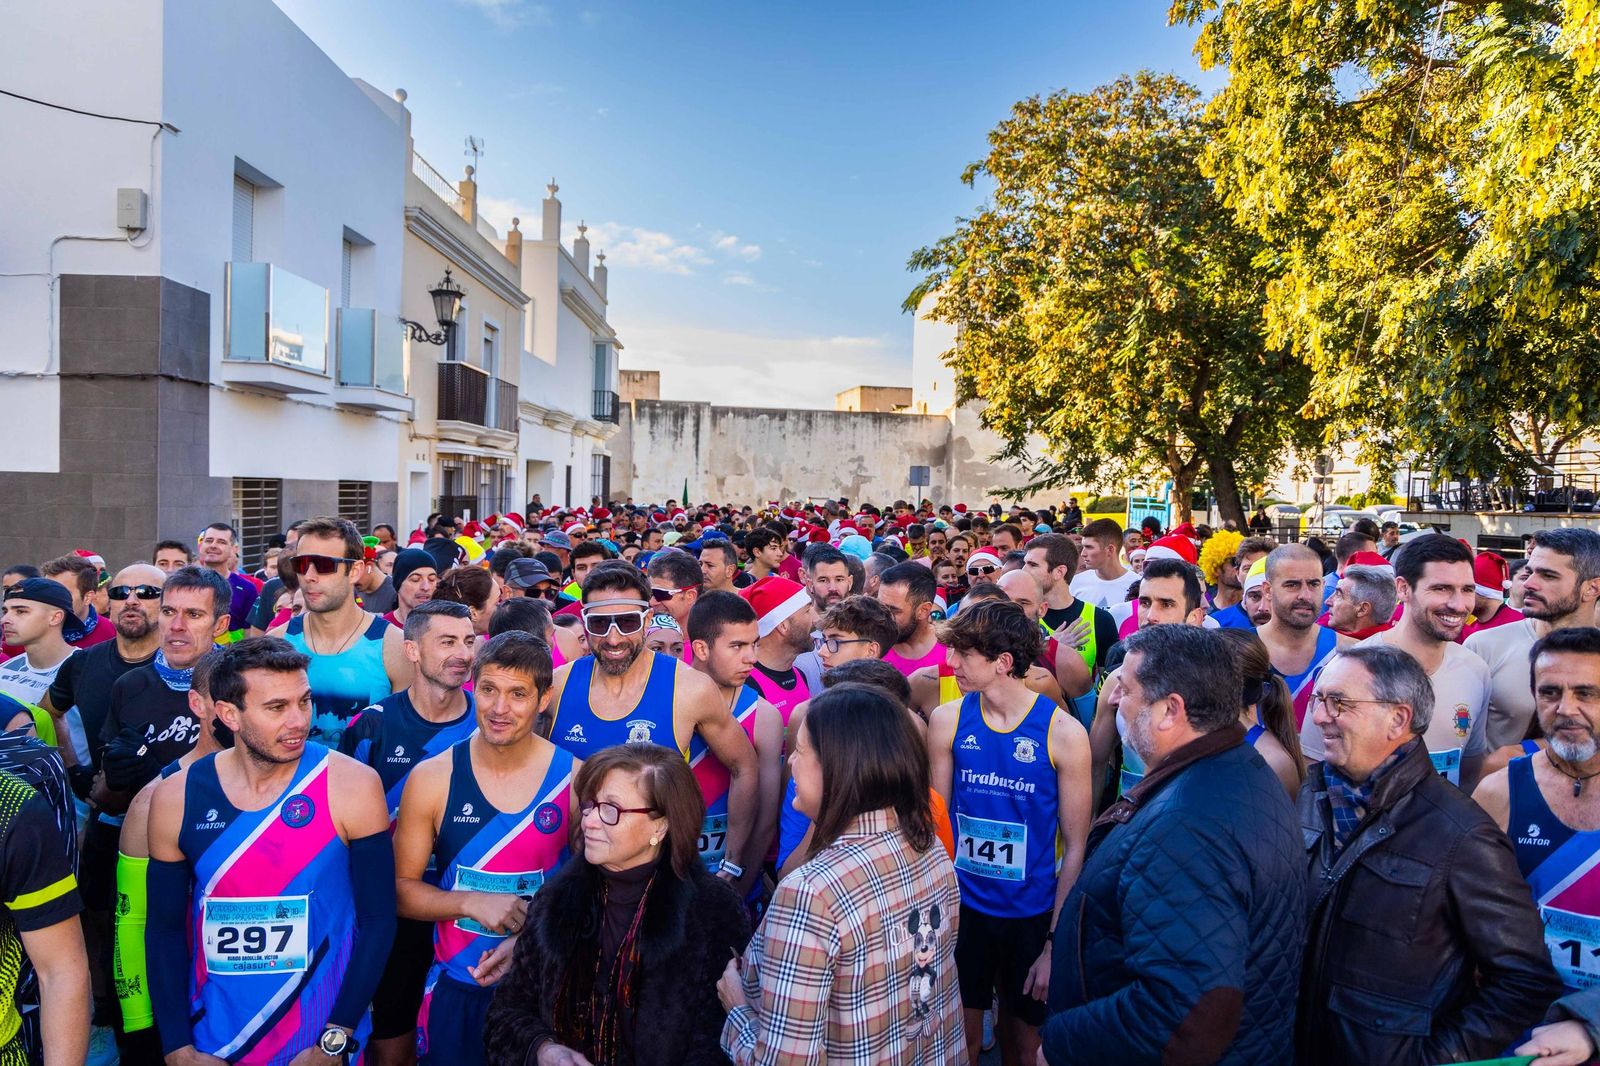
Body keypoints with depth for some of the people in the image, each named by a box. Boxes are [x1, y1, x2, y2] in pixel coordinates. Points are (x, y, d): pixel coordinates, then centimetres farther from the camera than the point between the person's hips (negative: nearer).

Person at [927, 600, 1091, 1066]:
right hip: (962, 907, 2)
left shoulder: (1062, 732, -14)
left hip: (1033, 914, -1)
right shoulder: (948, 721, -7)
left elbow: (1075, 847, -9)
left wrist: (1056, 941, -10)